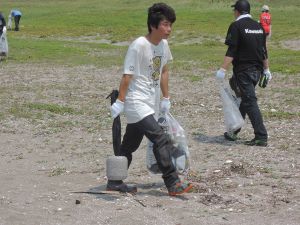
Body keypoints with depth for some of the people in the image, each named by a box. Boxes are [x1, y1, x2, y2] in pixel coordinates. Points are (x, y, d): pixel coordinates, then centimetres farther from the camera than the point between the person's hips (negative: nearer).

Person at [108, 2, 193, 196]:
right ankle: (173, 183, -10)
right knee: (162, 140, -15)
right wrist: (120, 102, -16)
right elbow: (127, 75, -17)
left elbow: (164, 71, 18)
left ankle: (115, 182, 28)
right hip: (136, 102, -8)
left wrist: (166, 98, 19)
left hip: (149, 104, 8)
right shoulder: (139, 46, -19)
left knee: (130, 144, 16)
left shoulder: (164, 45, 5)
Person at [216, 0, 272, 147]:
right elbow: (263, 51, 15)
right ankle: (234, 131, 27)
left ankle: (261, 137, -11)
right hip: (257, 70, 8)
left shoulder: (236, 26, -10)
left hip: (243, 70, -7)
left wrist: (223, 70, -18)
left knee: (250, 102, -7)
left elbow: (231, 51, -18)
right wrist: (266, 69, 22)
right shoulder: (258, 26, 11)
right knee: (243, 99, 18)